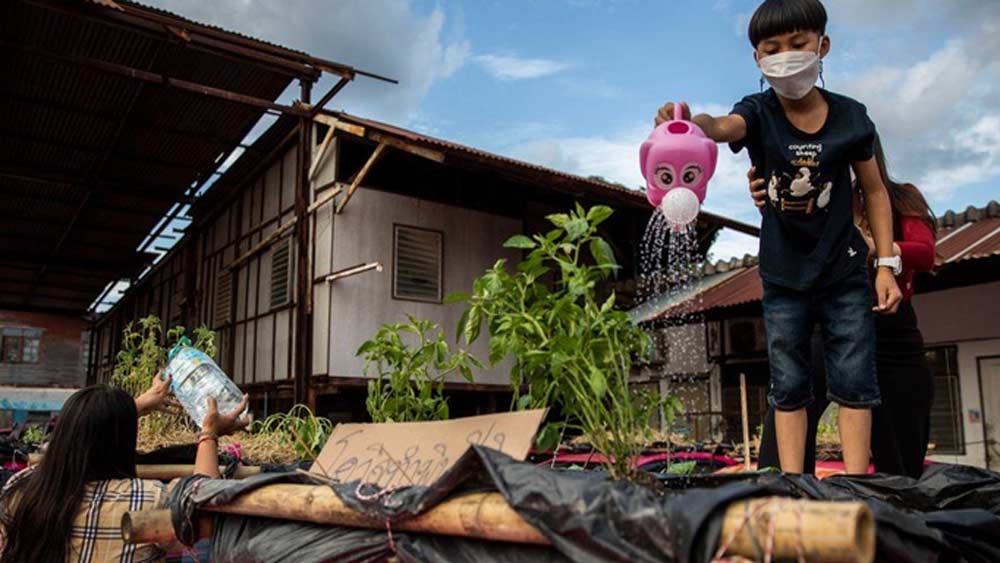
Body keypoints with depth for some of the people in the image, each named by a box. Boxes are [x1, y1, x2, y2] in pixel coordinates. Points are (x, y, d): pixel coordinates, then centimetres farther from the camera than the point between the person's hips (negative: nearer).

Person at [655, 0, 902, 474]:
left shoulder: (850, 116, -6)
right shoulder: (759, 113, -9)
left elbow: (874, 190, 3)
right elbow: (723, 126, -33)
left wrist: (886, 264, 0)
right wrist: (689, 123, -58)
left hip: (844, 272, 0)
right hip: (783, 277, 0)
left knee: (854, 381, 3)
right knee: (788, 387, 7)